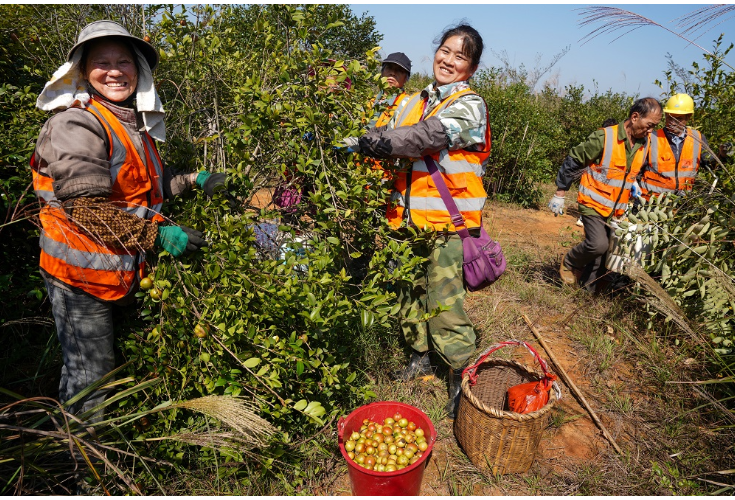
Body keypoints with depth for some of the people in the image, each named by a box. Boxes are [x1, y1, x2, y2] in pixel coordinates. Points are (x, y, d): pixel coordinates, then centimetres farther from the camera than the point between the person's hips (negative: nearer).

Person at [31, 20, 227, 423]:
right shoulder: (76, 123, -17)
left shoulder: (136, 122, 10)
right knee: (90, 377, 6)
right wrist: (156, 232, -30)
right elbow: (86, 207, -25)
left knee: (124, 367, 23)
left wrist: (193, 180, 6)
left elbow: (151, 183, 20)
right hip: (82, 273, -8)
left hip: (124, 269, 9)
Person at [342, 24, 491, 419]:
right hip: (409, 219, 6)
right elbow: (389, 138, 7)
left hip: (445, 223, -6)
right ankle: (419, 357, 37)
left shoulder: (469, 105, -6)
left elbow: (427, 137, -21)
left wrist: (369, 142, -28)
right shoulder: (414, 103, 15)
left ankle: (461, 376, 14)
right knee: (410, 292, 16)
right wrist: (362, 140, -14)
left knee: (443, 301, -6)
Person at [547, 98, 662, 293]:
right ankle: (570, 263, 6)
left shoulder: (644, 144, 5)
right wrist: (560, 194, -8)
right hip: (593, 204, -6)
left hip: (617, 211, 6)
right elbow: (573, 162, -10)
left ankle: (588, 290, 23)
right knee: (598, 244, -24)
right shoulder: (604, 137, -15)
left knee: (605, 252, 7)